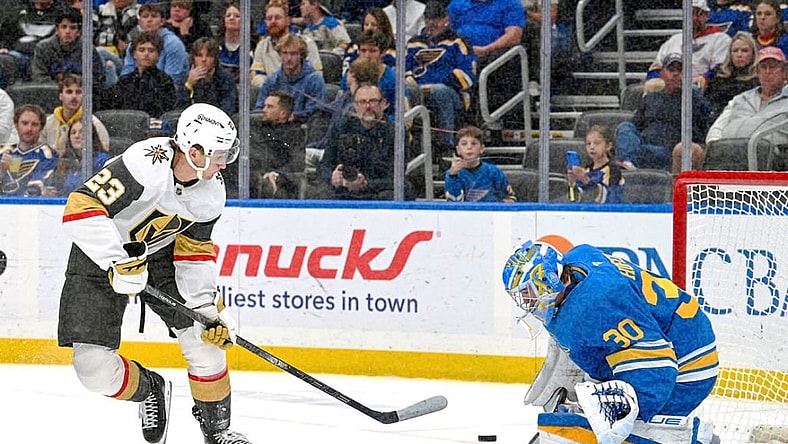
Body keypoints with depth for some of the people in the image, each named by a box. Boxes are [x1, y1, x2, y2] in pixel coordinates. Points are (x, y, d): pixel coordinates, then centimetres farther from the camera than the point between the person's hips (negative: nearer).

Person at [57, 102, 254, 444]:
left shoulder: (211, 191, -11)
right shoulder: (147, 165, -35)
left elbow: (195, 250, 1)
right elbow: (81, 209, -39)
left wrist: (206, 305, -9)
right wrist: (118, 263, -41)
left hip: (160, 254, 5)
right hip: (99, 256, -5)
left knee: (205, 338, -6)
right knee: (93, 367, -11)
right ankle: (149, 390, 21)